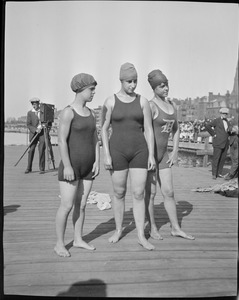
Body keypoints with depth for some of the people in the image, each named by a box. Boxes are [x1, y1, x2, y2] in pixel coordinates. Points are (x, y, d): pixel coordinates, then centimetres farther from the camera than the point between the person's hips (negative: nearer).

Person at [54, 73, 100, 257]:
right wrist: (67, 166, -19)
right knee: (67, 206, -3)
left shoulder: (90, 113, 10)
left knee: (81, 205, 12)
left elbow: (95, 139, 9)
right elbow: (62, 140, -16)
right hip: (71, 166, -6)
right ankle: (60, 244, 12)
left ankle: (78, 239, 24)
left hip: (88, 167, 7)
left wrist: (97, 161, 1)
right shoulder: (68, 112, -12)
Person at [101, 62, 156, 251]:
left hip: (139, 151, 1)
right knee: (119, 193, 8)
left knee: (138, 194, -1)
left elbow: (148, 129, 1)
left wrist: (151, 155, -4)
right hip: (118, 151, -1)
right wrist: (106, 155, -9)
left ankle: (141, 236, 9)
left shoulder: (143, 101, 3)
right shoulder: (110, 101, -2)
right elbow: (104, 129, -1)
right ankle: (119, 230, 29)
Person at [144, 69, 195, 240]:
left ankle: (176, 228, 20)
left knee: (169, 192, 9)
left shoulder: (172, 105, 10)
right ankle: (153, 228, 19)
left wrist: (175, 152, 10)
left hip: (163, 154, 7)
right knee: (151, 193, 3)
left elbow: (176, 130, 18)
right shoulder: (151, 106, -14)